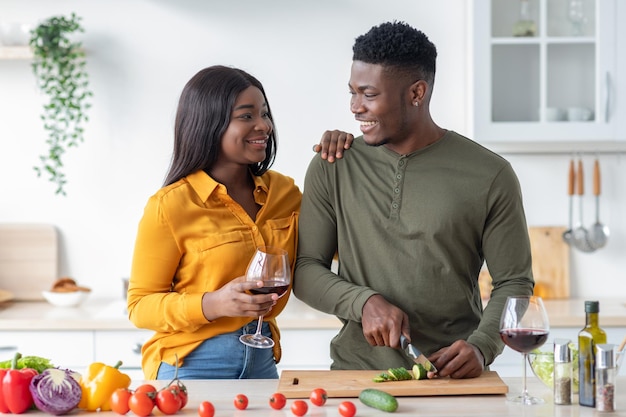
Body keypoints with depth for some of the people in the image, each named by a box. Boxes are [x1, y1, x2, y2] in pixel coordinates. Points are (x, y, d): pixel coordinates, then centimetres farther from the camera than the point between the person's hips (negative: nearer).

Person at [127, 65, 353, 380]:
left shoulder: (282, 190, 4)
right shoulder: (171, 206, -13)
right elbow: (139, 306, -10)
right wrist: (213, 304, -27)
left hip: (262, 361, 5)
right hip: (192, 364, -5)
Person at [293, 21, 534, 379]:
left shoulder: (490, 175, 1)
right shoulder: (332, 168, 7)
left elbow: (515, 282, 5)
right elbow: (305, 269, 8)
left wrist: (481, 346, -12)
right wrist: (363, 302, -10)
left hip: (453, 374, -1)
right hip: (358, 369, 1)